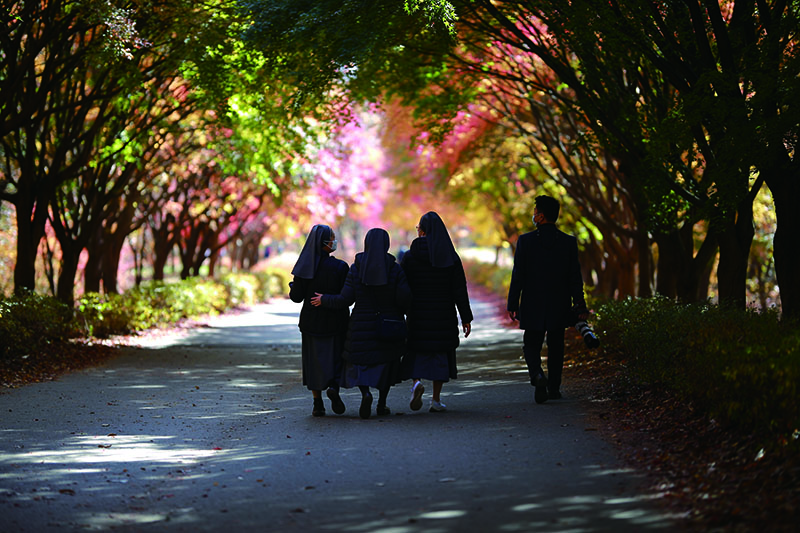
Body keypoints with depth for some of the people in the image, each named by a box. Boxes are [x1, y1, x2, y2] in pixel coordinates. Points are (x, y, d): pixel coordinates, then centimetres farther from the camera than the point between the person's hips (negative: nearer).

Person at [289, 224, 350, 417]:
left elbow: (296, 297, -3)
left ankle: (317, 404, 7)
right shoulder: (340, 267, -14)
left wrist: (293, 286, 18)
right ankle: (333, 386, -17)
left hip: (311, 320, 2)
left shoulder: (304, 266, -6)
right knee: (337, 356, 11)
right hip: (335, 320, -2)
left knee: (314, 359, 11)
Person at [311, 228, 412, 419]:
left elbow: (345, 299, -10)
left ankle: (365, 393, -15)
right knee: (387, 360, 19)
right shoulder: (394, 268, -8)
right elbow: (404, 298, -13)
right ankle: (382, 404, 16)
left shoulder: (356, 268, -8)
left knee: (359, 361, 13)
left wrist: (324, 300, 6)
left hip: (363, 324, 0)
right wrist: (398, 312, 10)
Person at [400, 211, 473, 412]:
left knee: (416, 350, 13)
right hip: (444, 315, 1)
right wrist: (466, 318, 2)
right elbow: (460, 290, -4)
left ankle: (416, 382, -15)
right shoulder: (451, 257, -3)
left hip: (418, 313, -1)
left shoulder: (410, 257, -6)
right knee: (440, 352, 10)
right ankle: (436, 400, 9)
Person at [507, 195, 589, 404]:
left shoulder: (525, 241, -8)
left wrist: (512, 305, -1)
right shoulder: (569, 242, -3)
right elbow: (575, 277, -2)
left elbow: (518, 276, -7)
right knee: (556, 348, 14)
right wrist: (580, 306, 3)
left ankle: (537, 375, -18)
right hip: (559, 308, 2)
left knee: (531, 345, 8)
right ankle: (554, 388, 16)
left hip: (532, 307, -2)